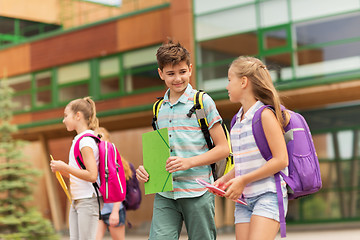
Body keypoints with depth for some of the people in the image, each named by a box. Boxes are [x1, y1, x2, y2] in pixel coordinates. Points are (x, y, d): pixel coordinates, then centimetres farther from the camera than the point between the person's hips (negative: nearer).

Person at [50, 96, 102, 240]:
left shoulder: (86, 141, -13)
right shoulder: (79, 140, 15)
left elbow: (92, 176, -22)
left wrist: (65, 167, -18)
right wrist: (61, 170, 6)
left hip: (88, 201, -9)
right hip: (76, 201, 9)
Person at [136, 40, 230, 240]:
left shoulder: (202, 101, -1)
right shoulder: (159, 107, 15)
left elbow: (223, 148, -3)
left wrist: (189, 162, -15)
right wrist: (145, 168, 4)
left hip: (197, 192, -4)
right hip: (164, 194, 4)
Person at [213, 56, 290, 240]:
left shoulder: (265, 115, -8)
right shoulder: (237, 121, 15)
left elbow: (281, 160, -14)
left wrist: (243, 181, -14)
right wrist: (225, 179, 6)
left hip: (268, 195, -7)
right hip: (243, 199, 7)